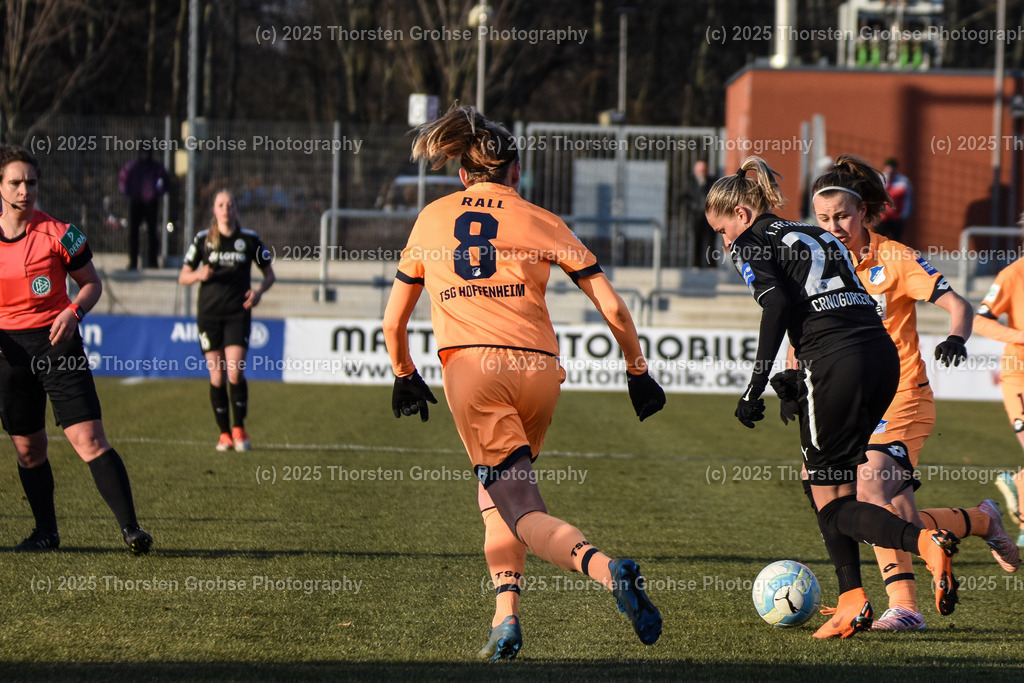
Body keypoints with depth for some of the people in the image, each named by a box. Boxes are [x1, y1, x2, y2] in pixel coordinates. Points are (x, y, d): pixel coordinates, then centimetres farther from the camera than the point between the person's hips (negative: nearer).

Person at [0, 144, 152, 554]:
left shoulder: (58, 234, -6)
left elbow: (91, 283, 6)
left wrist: (73, 313, -13)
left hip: (57, 342, -3)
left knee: (89, 439, -12)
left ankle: (130, 528, -14)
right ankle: (46, 532, 25)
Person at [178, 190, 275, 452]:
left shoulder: (250, 239, 4)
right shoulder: (202, 240, 5)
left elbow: (269, 274, 12)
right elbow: (183, 277, 9)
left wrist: (259, 290, -8)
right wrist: (199, 275, -13)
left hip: (238, 313, -1)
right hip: (209, 314, 1)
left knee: (235, 372, -14)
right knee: (217, 376, -1)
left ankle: (239, 428, 5)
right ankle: (224, 433, 10)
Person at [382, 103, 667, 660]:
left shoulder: (432, 218, 21)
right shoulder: (539, 221, 16)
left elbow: (393, 321, 27)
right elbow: (612, 308, 11)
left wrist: (405, 379, 43)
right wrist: (637, 372, 24)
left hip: (470, 367, -2)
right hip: (539, 368, 2)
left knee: (526, 515, -10)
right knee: (494, 495, 22)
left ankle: (605, 568, -38)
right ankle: (505, 616, 6)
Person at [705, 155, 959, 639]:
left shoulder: (750, 244, 6)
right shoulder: (819, 237, 28)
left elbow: (777, 304, -11)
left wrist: (755, 389, -10)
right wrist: (802, 380, 25)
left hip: (834, 361, -7)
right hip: (883, 352, 7)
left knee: (831, 503, 1)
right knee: (825, 482, 20)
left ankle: (926, 543, -22)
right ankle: (852, 600, 13)